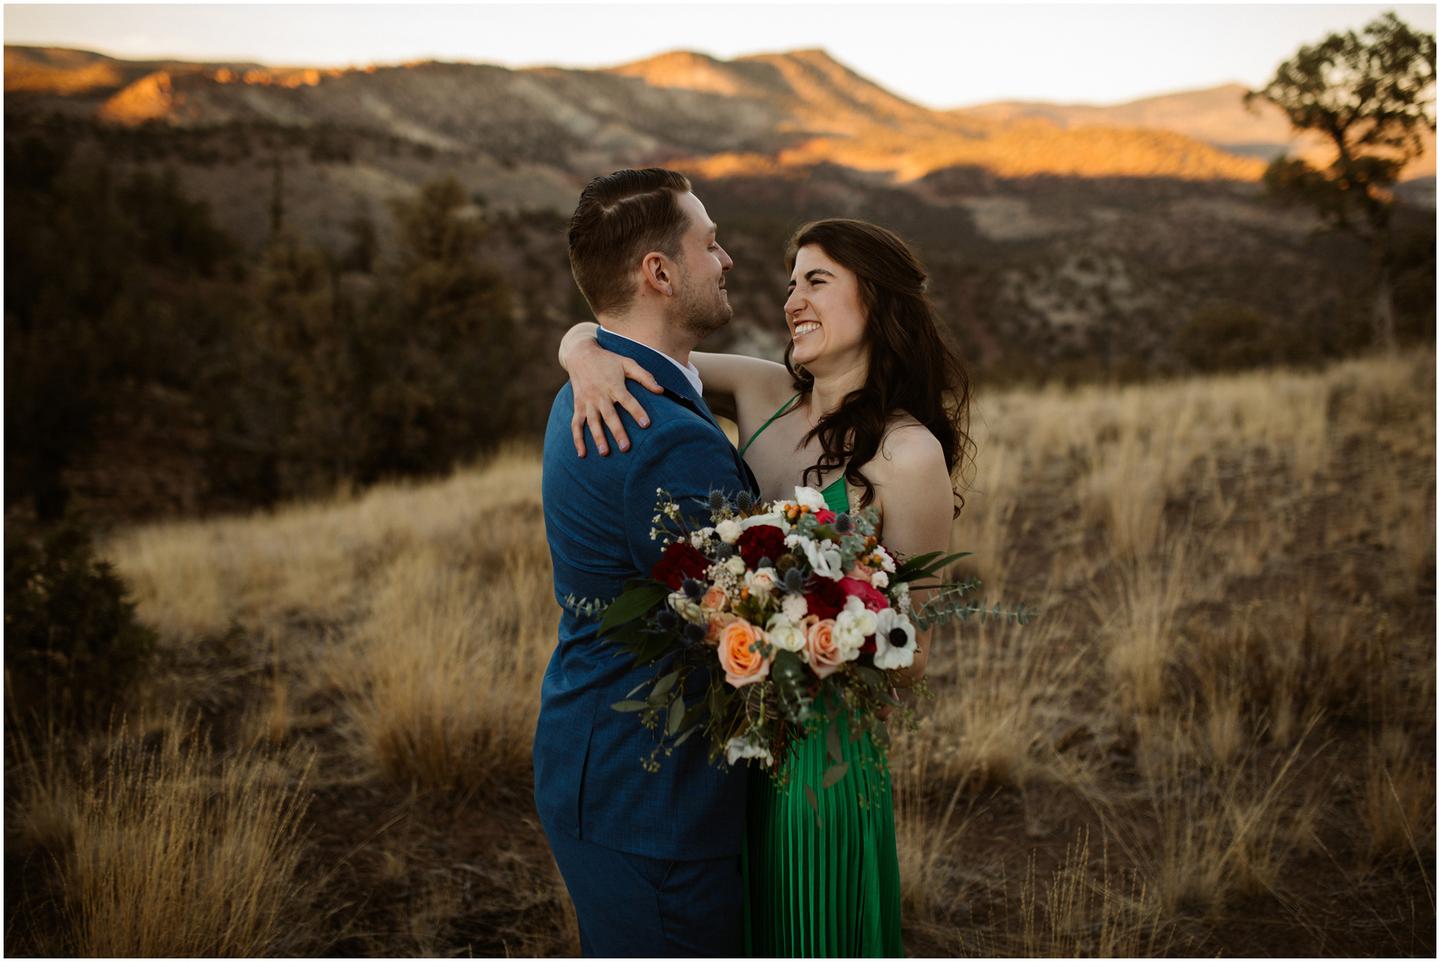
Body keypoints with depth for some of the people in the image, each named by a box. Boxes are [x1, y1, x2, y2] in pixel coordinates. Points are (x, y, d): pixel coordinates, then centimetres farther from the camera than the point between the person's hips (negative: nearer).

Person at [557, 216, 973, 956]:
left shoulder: (908, 454, -17)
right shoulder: (765, 393, -1)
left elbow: (907, 661, -12)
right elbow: (593, 332, 1)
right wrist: (586, 352, -21)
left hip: (820, 755, -5)